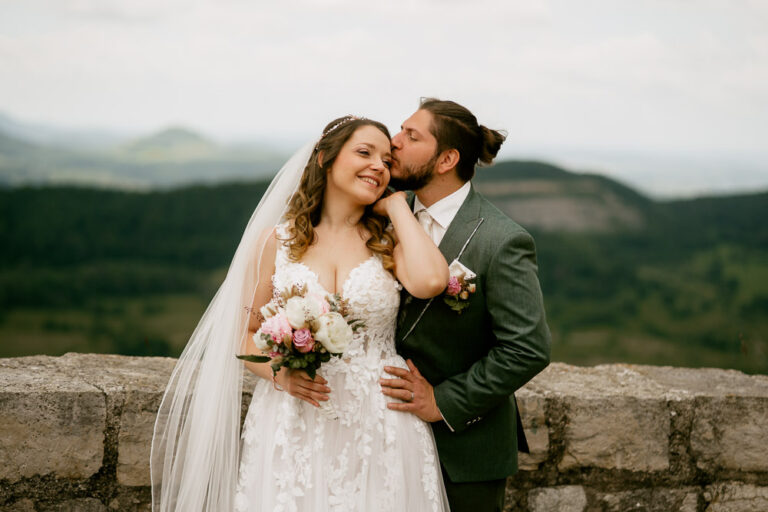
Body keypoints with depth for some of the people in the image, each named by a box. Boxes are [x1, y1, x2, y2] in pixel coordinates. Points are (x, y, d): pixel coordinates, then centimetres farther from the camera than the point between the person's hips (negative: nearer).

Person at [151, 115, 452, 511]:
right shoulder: (278, 241, 3)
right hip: (292, 430, 0)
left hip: (377, 431, 0)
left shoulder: (390, 241, 3)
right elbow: (246, 334, 8)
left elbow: (430, 281, -20)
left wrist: (398, 207, -6)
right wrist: (280, 374, -13)